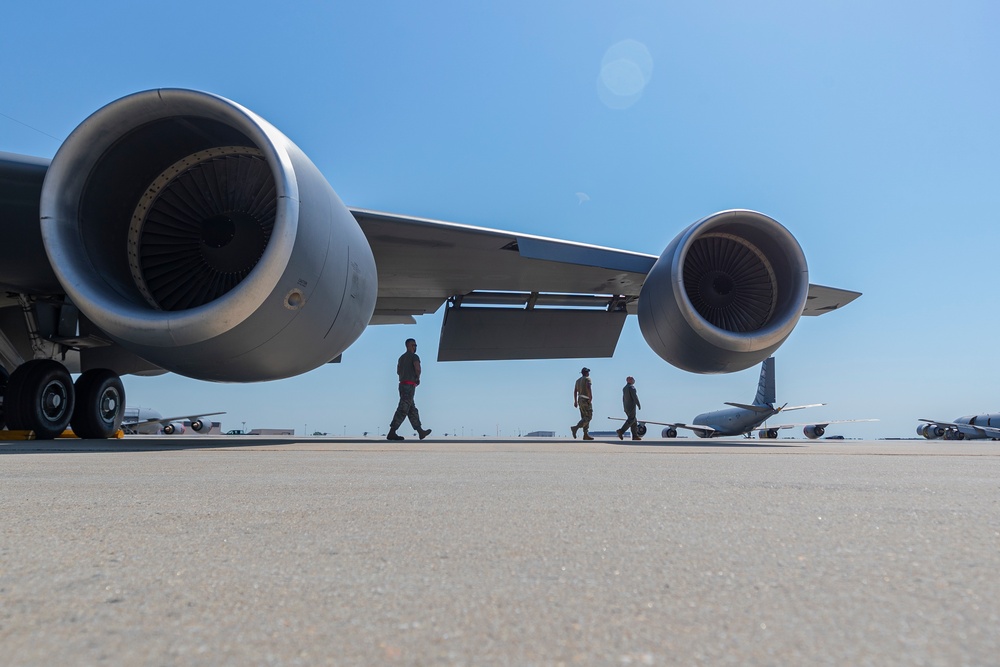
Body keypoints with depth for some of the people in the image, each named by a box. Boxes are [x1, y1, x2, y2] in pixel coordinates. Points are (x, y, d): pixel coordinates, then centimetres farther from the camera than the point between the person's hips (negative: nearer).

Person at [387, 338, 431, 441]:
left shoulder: (401, 357, 19)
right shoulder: (414, 356, -7)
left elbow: (398, 372, 27)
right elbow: (417, 368, -25)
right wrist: (418, 378, -4)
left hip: (402, 385, 9)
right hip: (409, 386, -9)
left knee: (412, 410, 11)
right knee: (402, 410, -9)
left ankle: (420, 432, 17)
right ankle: (391, 433, -12)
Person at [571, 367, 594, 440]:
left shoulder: (578, 380, 16)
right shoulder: (587, 379, -6)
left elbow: (575, 391, 16)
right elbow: (588, 387, -23)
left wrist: (575, 401, 18)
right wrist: (590, 397, -26)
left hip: (580, 400, 8)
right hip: (586, 400, -8)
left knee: (585, 417, 8)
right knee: (588, 417, -9)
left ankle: (586, 435, 3)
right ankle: (576, 428, -24)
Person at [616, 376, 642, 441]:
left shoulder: (624, 388, 16)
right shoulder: (631, 387, -11)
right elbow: (635, 397, -17)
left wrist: (624, 407, 22)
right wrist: (639, 405, -12)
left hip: (626, 406, 9)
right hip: (631, 406, -9)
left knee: (634, 421, 10)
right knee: (631, 420, -11)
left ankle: (635, 435, 5)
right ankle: (621, 431, -23)